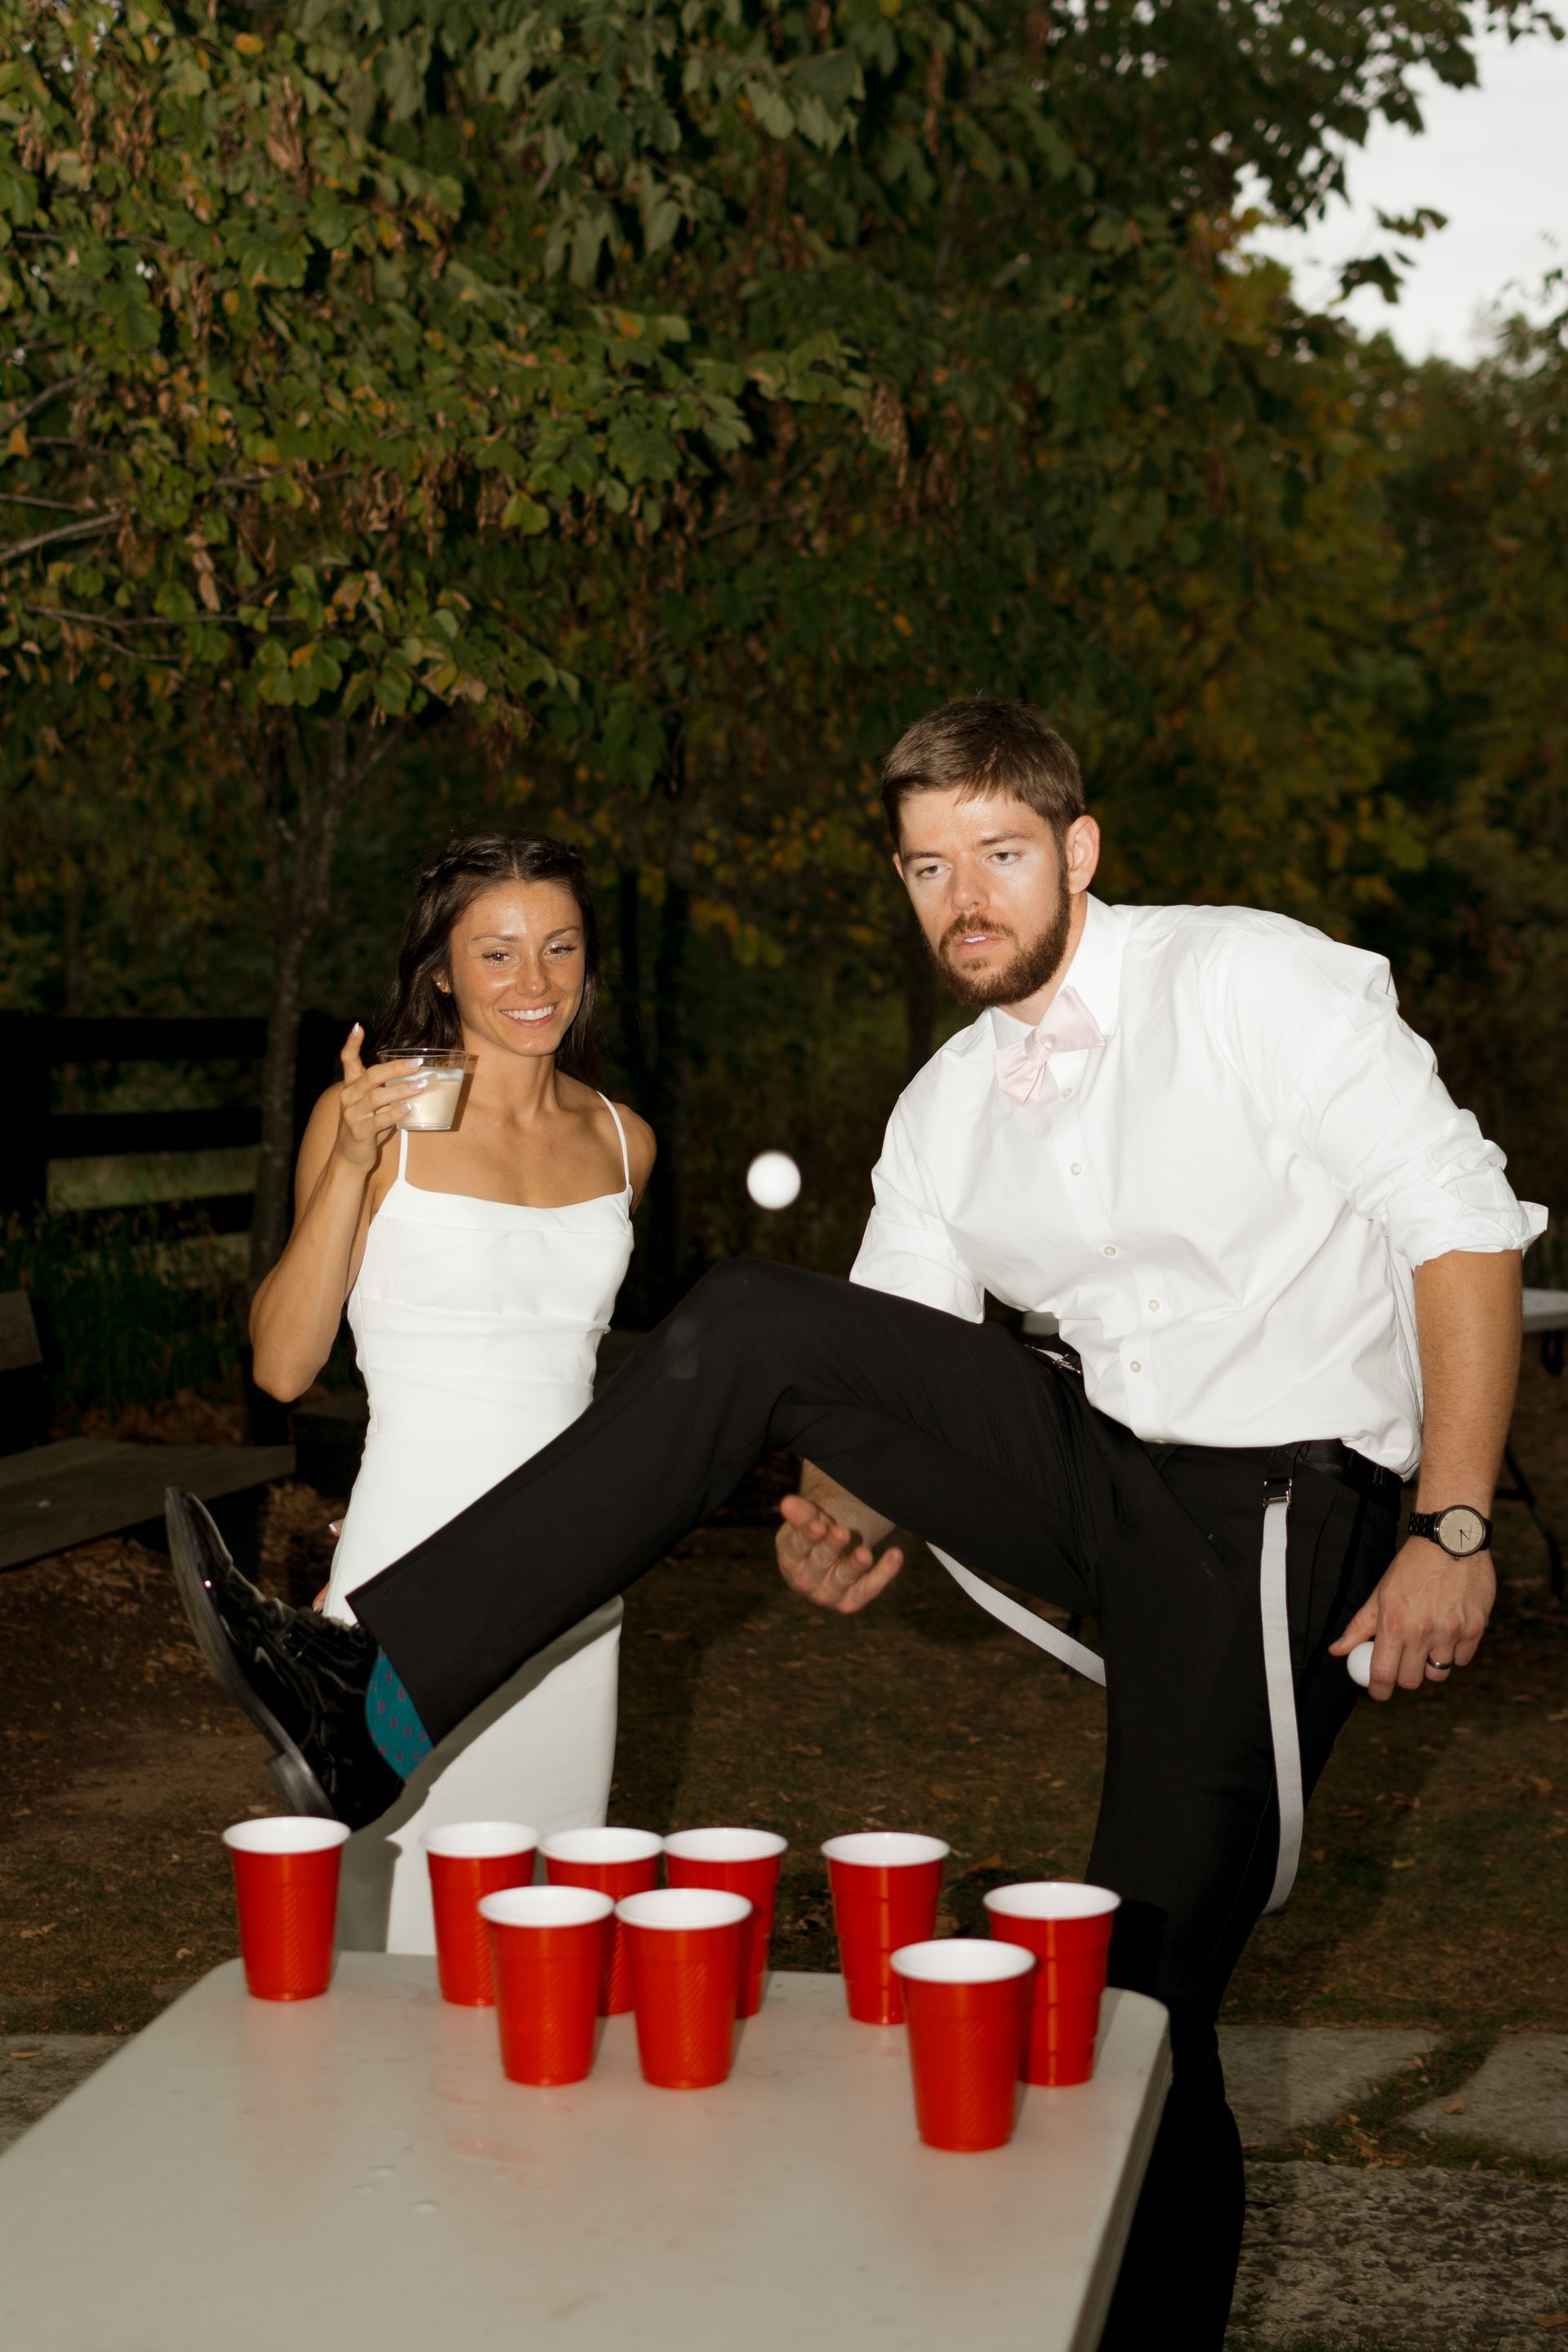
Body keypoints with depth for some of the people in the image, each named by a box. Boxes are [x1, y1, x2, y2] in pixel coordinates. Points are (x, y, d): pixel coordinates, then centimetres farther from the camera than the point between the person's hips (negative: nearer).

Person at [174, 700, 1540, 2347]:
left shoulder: (1251, 981, -13)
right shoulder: (942, 1114, 7)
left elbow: (1466, 1220, -15)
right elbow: (895, 1362, 11)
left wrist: (1452, 1531, -19)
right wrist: (849, 1517, -12)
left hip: (1277, 1524, -5)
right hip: (1099, 1470, 6)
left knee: (1140, 1993, -7)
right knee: (752, 1329, -12)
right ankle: (386, 1688, -15)